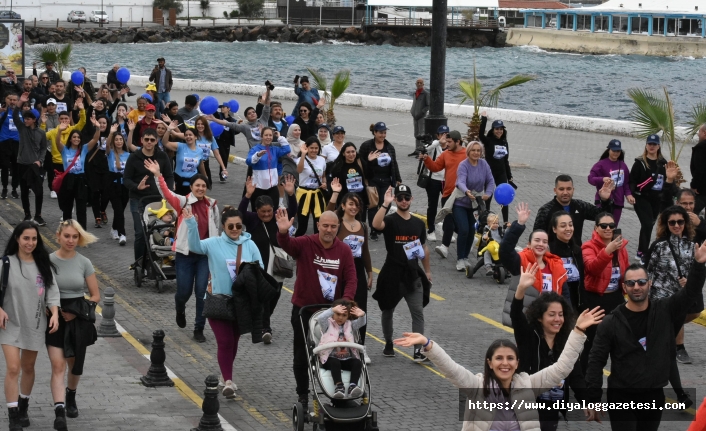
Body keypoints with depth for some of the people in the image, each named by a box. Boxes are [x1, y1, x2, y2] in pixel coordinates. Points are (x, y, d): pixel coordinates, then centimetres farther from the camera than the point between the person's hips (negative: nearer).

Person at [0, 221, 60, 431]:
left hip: (35, 324, 4)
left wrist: (54, 314, -14)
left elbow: (52, 292, 1)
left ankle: (23, 407, 37)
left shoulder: (44, 266, 1)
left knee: (28, 367, 16)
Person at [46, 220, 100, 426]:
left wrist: (77, 312, -10)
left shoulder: (84, 263, 0)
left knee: (76, 366, 16)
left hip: (77, 320, 2)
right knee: (58, 366, -13)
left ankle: (70, 397, 45)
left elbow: (95, 296, 4)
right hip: (55, 318, -2)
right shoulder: (48, 261, -4)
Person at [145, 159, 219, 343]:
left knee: (202, 292, -3)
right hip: (185, 254, -2)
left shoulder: (212, 205, 4)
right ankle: (180, 309, 41)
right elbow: (167, 194, -23)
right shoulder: (183, 202, -5)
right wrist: (158, 175, -37)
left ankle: (199, 329, 8)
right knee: (184, 291, 4)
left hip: (205, 254, 2)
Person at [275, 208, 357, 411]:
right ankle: (303, 395, 20)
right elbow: (287, 245, -29)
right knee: (302, 355, 7)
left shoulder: (344, 250, -3)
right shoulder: (306, 244, -9)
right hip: (304, 309, -1)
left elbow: (351, 279, -5)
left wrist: (346, 300, -22)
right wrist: (283, 232, -52)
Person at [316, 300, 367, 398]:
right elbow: (320, 318, -14)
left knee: (358, 363, -26)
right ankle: (339, 386, -45)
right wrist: (333, 310, -29)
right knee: (334, 362, -36)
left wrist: (362, 315, -24)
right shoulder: (328, 324, 8)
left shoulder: (350, 325, 17)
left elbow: (361, 323, 1)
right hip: (330, 358, -3)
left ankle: (352, 386, -39)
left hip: (347, 358, 3)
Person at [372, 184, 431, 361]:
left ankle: (418, 350, -6)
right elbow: (376, 225, -31)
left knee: (418, 312, -6)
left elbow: (423, 248, 16)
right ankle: (388, 344, 31)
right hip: (392, 273, -2)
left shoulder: (418, 223, 7)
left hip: (413, 274, 2)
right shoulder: (390, 221, -7)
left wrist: (427, 270, 17)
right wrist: (385, 204, -35)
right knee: (388, 310, 12)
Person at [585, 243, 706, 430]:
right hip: (622, 398, -3)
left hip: (654, 397, 3)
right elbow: (596, 361, -6)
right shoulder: (611, 322, -7)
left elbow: (690, 292, -11)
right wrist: (593, 400, -12)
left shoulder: (665, 311, 0)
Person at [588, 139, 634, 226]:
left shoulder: (623, 166, 11)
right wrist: (602, 179, -32)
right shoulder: (601, 164, -6)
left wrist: (628, 194, -2)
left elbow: (626, 182, 15)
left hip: (618, 202, 6)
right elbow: (591, 178, -13)